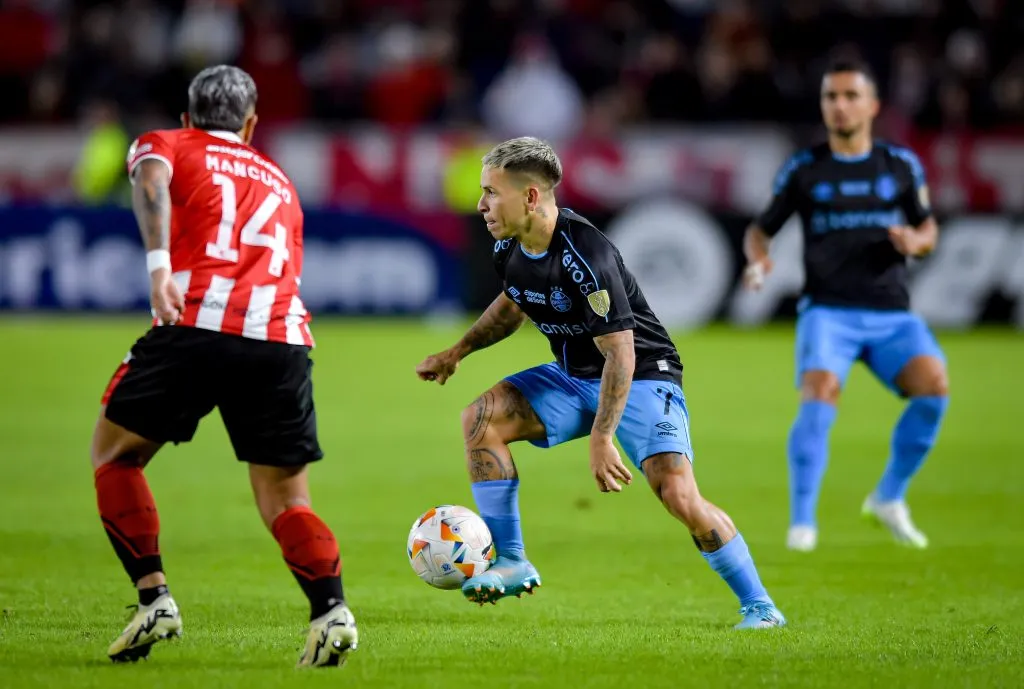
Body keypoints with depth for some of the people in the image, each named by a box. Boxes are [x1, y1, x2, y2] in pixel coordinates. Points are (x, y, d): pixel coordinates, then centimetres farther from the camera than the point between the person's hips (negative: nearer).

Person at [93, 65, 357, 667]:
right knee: (286, 501, 9)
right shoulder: (279, 182, 33)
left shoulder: (165, 144, 19)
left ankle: (154, 598, 4)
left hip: (198, 322, -3)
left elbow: (151, 181, -4)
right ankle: (331, 608, -17)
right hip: (283, 338, 3)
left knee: (114, 454, 17)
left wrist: (159, 266, -16)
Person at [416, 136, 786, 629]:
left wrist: (600, 440, -30)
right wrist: (458, 352, 14)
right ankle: (511, 563, -3)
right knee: (481, 418, -10)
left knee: (679, 497, -22)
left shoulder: (585, 256, -29)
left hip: (642, 377, -8)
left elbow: (620, 354, -28)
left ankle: (759, 607, -7)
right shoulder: (509, 249, -4)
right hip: (573, 377, 8)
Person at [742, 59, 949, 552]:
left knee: (934, 385, -23)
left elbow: (928, 228, 17)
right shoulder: (803, 170, 6)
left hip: (891, 313, 2)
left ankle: (889, 499, -2)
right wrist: (758, 260, -9)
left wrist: (915, 241, -7)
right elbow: (760, 228, 13)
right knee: (819, 396, -28)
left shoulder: (902, 165, 9)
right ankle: (802, 522, -16)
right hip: (828, 311, -2)